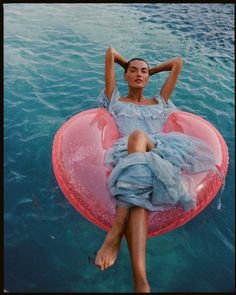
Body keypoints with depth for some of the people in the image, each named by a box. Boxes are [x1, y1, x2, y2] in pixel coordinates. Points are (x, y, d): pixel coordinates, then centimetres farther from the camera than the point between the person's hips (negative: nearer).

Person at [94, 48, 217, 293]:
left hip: (160, 153, 1)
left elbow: (178, 63, 39)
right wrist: (126, 64, 46)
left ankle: (116, 232, -42)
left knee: (138, 136, -36)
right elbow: (110, 53, 31)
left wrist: (152, 70, 48)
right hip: (129, 154, 0)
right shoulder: (116, 101, 28)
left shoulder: (159, 102, 33)